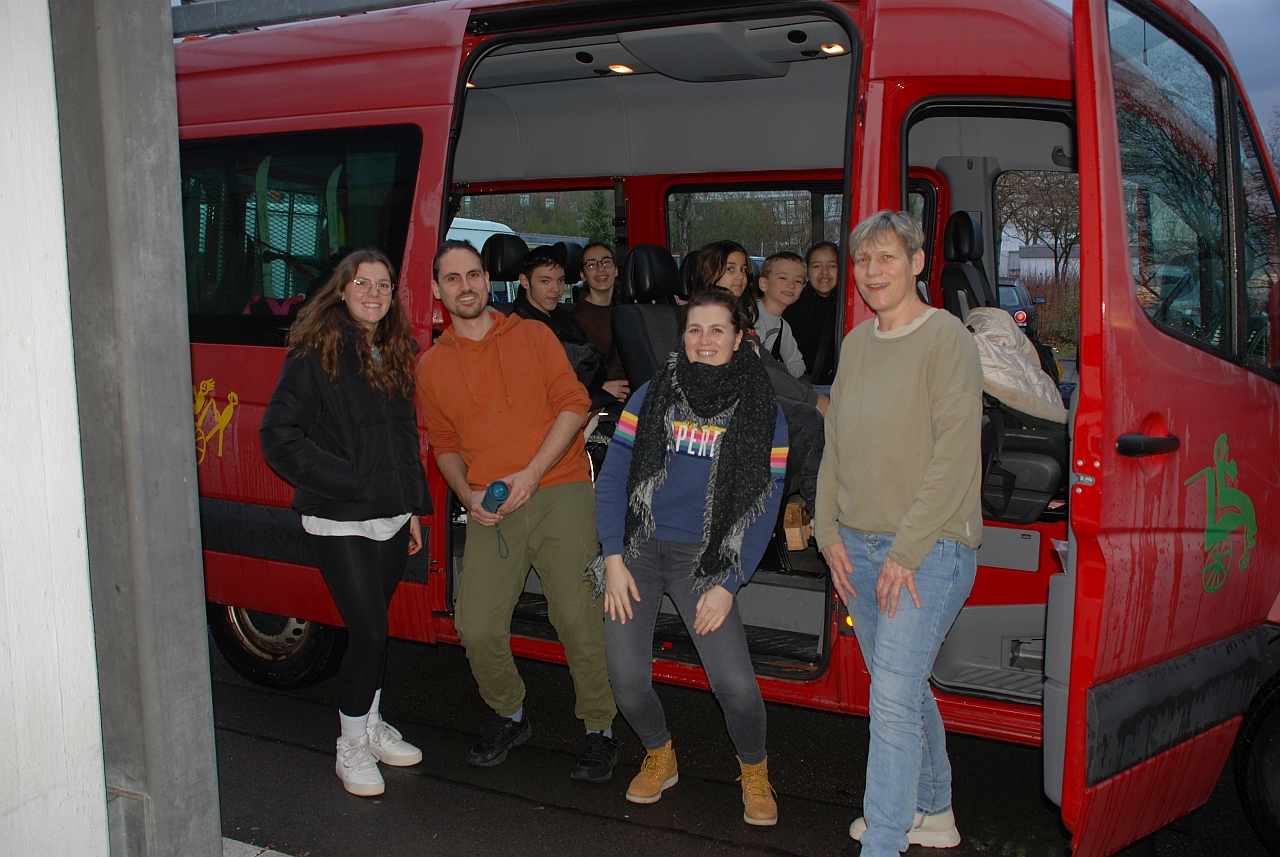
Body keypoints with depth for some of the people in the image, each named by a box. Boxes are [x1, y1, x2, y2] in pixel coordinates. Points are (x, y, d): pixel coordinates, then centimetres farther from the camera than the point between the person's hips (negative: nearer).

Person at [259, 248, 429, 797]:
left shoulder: (396, 356, 13)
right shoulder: (315, 354, -8)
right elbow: (279, 437, -12)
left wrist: (415, 507, 16)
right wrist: (348, 480, -17)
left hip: (392, 518, 6)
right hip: (340, 523, -6)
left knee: (371, 628, 13)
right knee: (370, 632, -8)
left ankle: (372, 726, 30)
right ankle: (352, 747, 10)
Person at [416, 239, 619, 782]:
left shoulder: (532, 335, 8)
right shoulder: (432, 366, 15)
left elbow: (573, 404, 1)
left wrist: (532, 473, -10)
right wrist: (468, 495, 1)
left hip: (558, 490, -2)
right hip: (491, 510, 3)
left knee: (578, 616, -13)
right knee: (476, 628, -8)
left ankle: (600, 731, 5)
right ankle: (510, 717, 19)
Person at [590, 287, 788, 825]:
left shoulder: (762, 413, 0)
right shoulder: (651, 398, 2)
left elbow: (763, 509, 0)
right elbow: (612, 478, 3)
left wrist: (727, 586, -7)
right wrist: (614, 559, -5)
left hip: (704, 558, -1)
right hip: (639, 546, 1)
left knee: (735, 683, -15)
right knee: (627, 677, -10)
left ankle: (754, 771, 17)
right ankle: (659, 758, 23)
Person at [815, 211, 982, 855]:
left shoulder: (946, 338, -9)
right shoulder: (856, 344, 12)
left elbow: (955, 456, -16)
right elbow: (835, 444, 16)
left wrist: (907, 552, -17)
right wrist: (830, 533, 6)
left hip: (930, 548, -7)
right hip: (858, 547, 7)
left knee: (892, 696, -12)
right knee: (902, 689, 16)